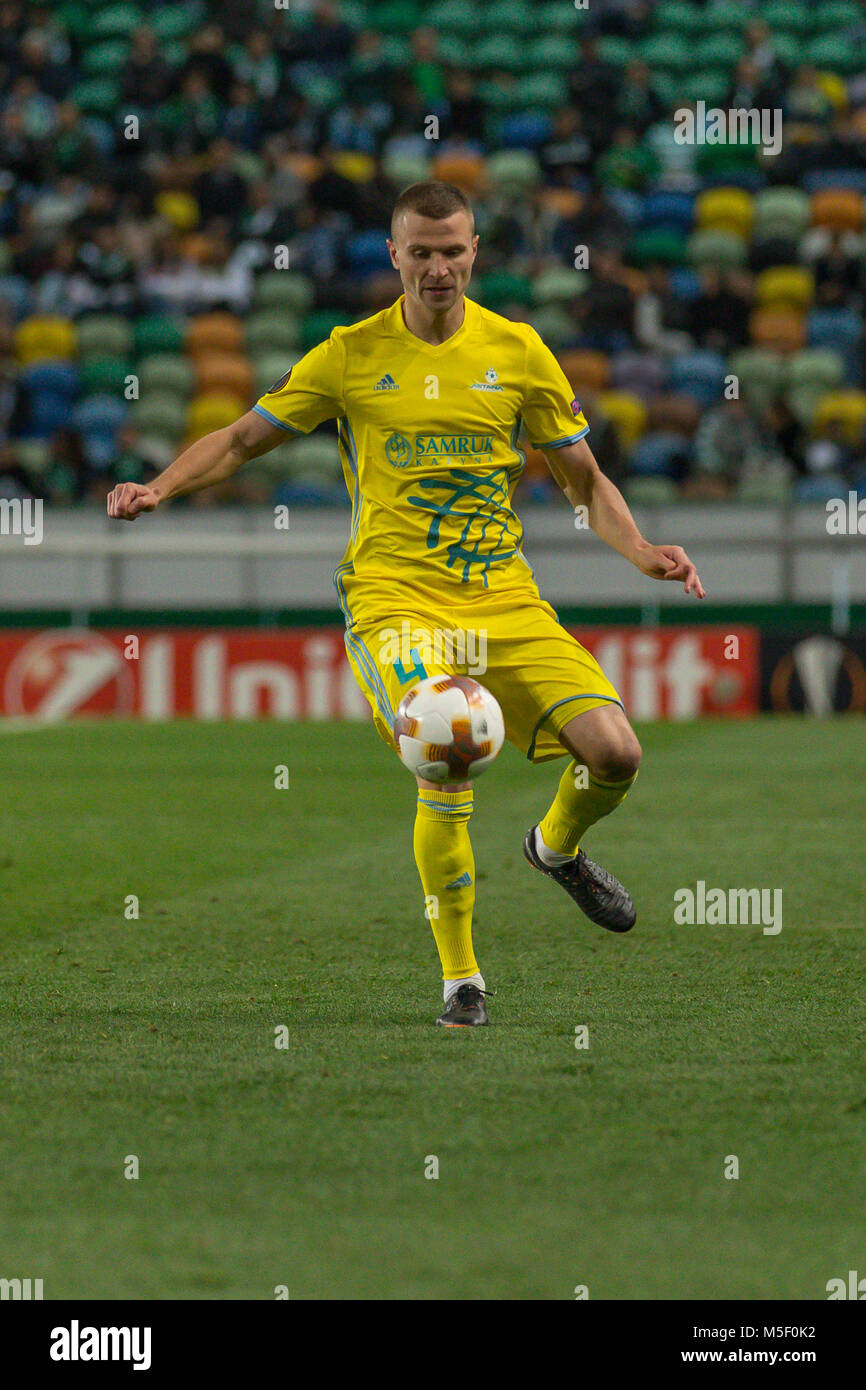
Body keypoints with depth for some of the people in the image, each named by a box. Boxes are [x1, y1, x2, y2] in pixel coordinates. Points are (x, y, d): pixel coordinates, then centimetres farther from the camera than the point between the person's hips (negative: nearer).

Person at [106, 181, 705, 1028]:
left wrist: (641, 554, -4)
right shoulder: (351, 356, 3)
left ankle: (558, 847, 24)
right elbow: (241, 440, 12)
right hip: (393, 594, -2)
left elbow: (585, 483, 13)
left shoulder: (518, 352, 7)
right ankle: (460, 978, -9)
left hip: (503, 595, 3)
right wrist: (159, 489, -5)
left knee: (614, 752, -14)